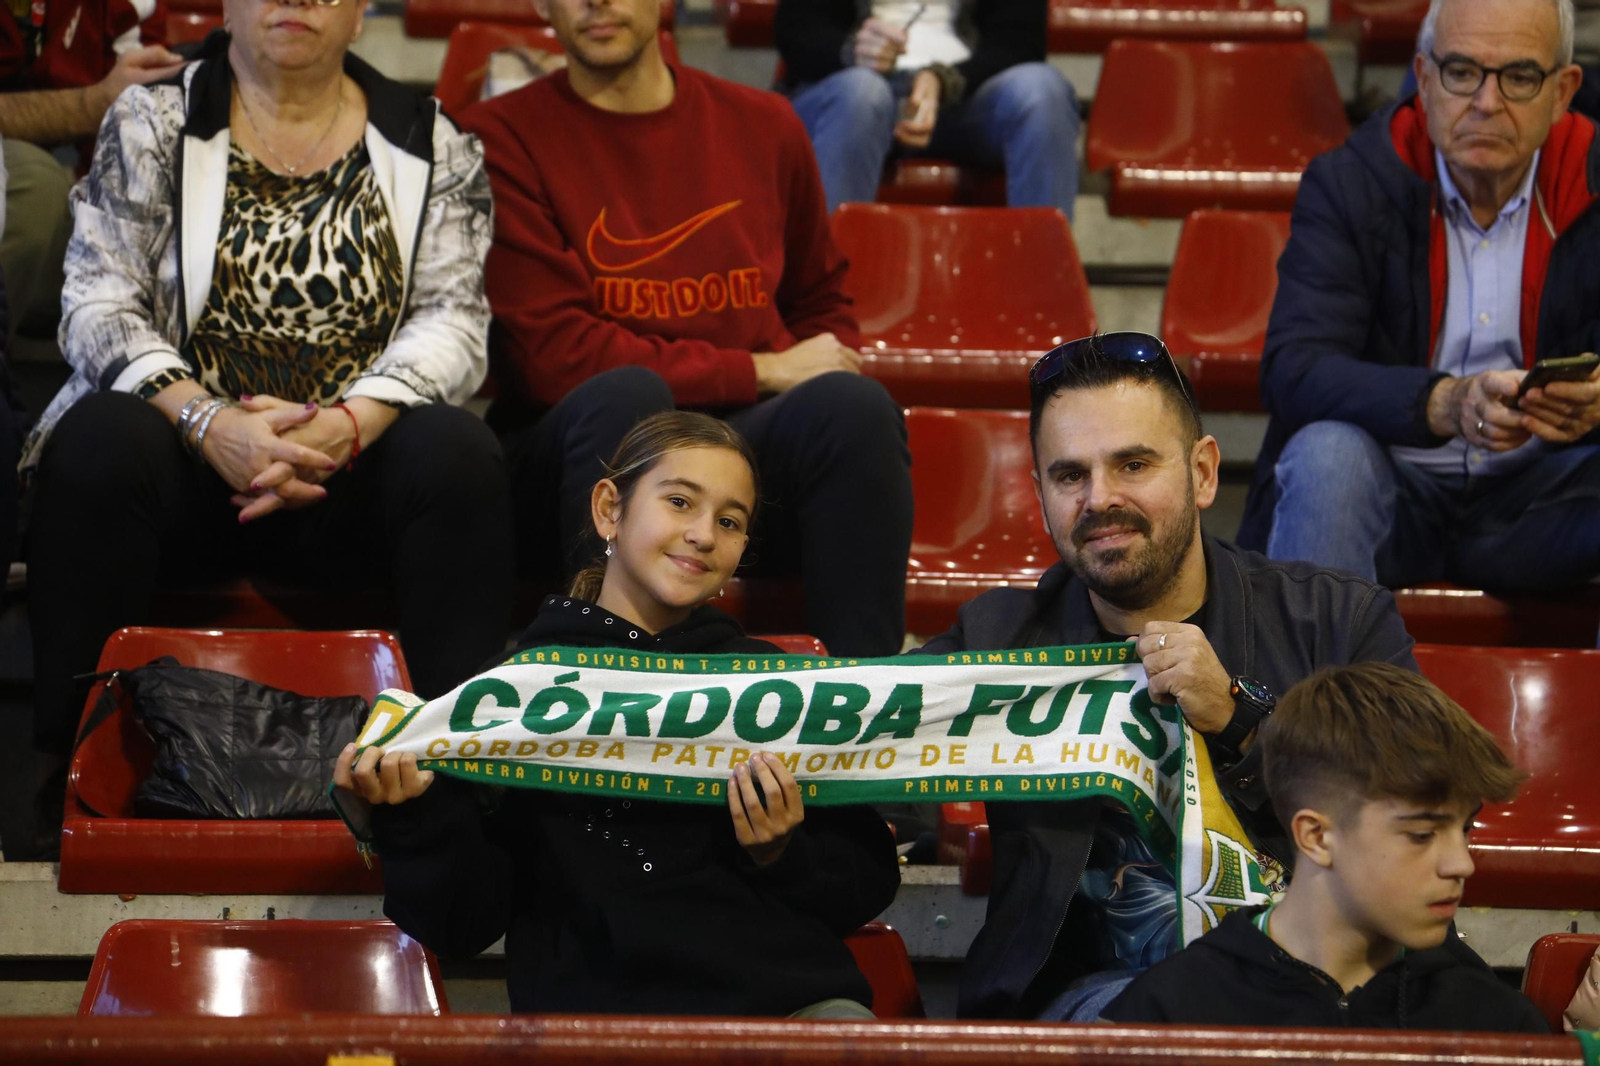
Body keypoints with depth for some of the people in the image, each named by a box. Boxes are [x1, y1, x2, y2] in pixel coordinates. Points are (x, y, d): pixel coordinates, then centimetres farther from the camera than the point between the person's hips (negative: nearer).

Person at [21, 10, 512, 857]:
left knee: (458, 453, -30)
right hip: (183, 454, -1)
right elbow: (97, 306, -2)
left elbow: (452, 319, -2)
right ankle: (71, 764, -29)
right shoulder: (150, 123, 7)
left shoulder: (432, 146, 9)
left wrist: (343, 424, -22)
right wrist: (208, 421, -21)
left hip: (352, 475, 1)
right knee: (102, 440, -33)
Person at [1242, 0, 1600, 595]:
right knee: (1327, 452, -33)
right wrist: (1446, 405, -36)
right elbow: (1292, 368, -17)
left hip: (1535, 491, 1)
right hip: (1391, 487, -1)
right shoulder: (1347, 185, -3)